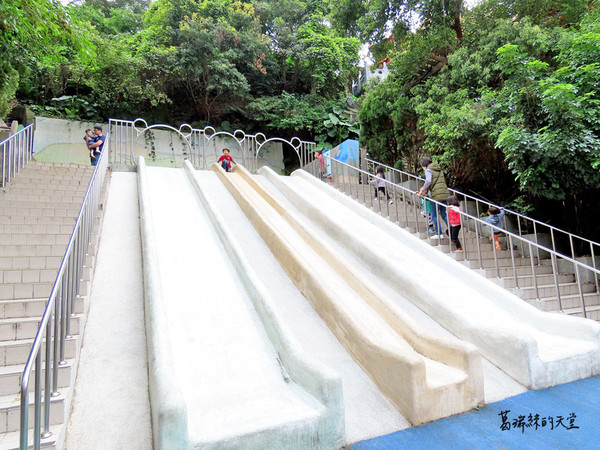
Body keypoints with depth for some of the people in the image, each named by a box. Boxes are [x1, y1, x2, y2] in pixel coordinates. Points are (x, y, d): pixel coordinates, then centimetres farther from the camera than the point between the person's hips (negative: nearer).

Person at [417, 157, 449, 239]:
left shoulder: (428, 170, -2)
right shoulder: (439, 170, 22)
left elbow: (428, 181, -20)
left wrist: (422, 190, -10)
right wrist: (425, 190, 21)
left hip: (436, 195, -7)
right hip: (445, 194, 7)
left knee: (434, 215, 3)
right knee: (444, 215, 13)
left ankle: (439, 234, 3)